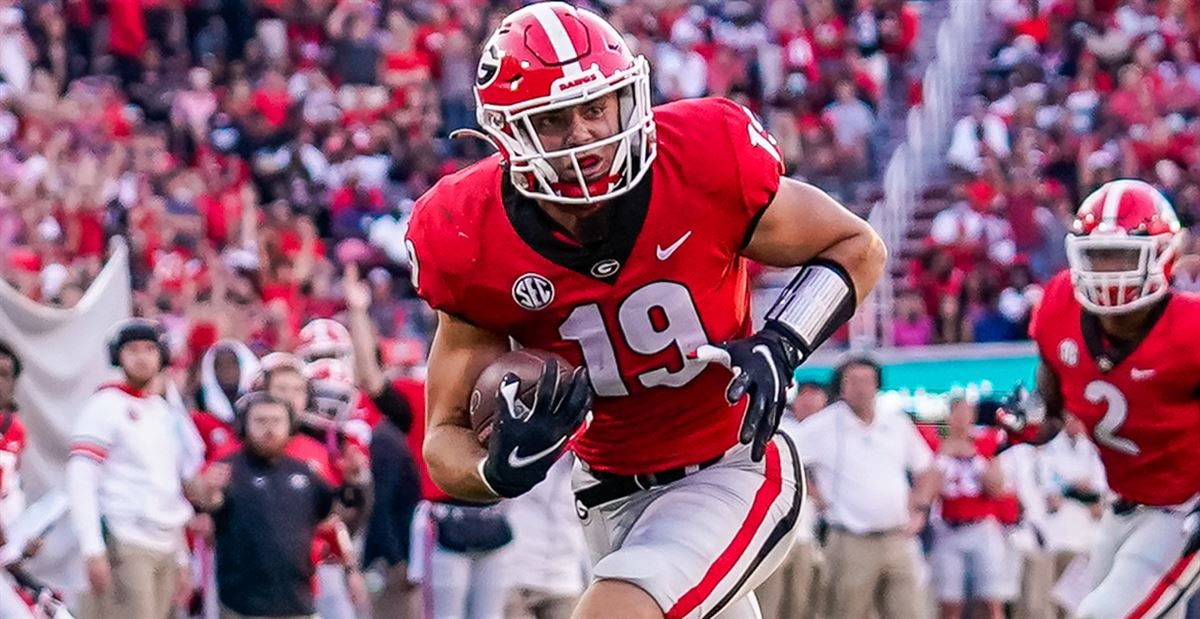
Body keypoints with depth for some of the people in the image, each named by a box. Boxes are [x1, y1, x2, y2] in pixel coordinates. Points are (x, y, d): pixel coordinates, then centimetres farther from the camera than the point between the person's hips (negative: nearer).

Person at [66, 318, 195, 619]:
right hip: (123, 546, -7)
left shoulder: (166, 414, 19)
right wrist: (93, 550, -19)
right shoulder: (106, 406, -3)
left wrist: (181, 560, 20)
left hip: (165, 549, 7)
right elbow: (80, 481, -11)